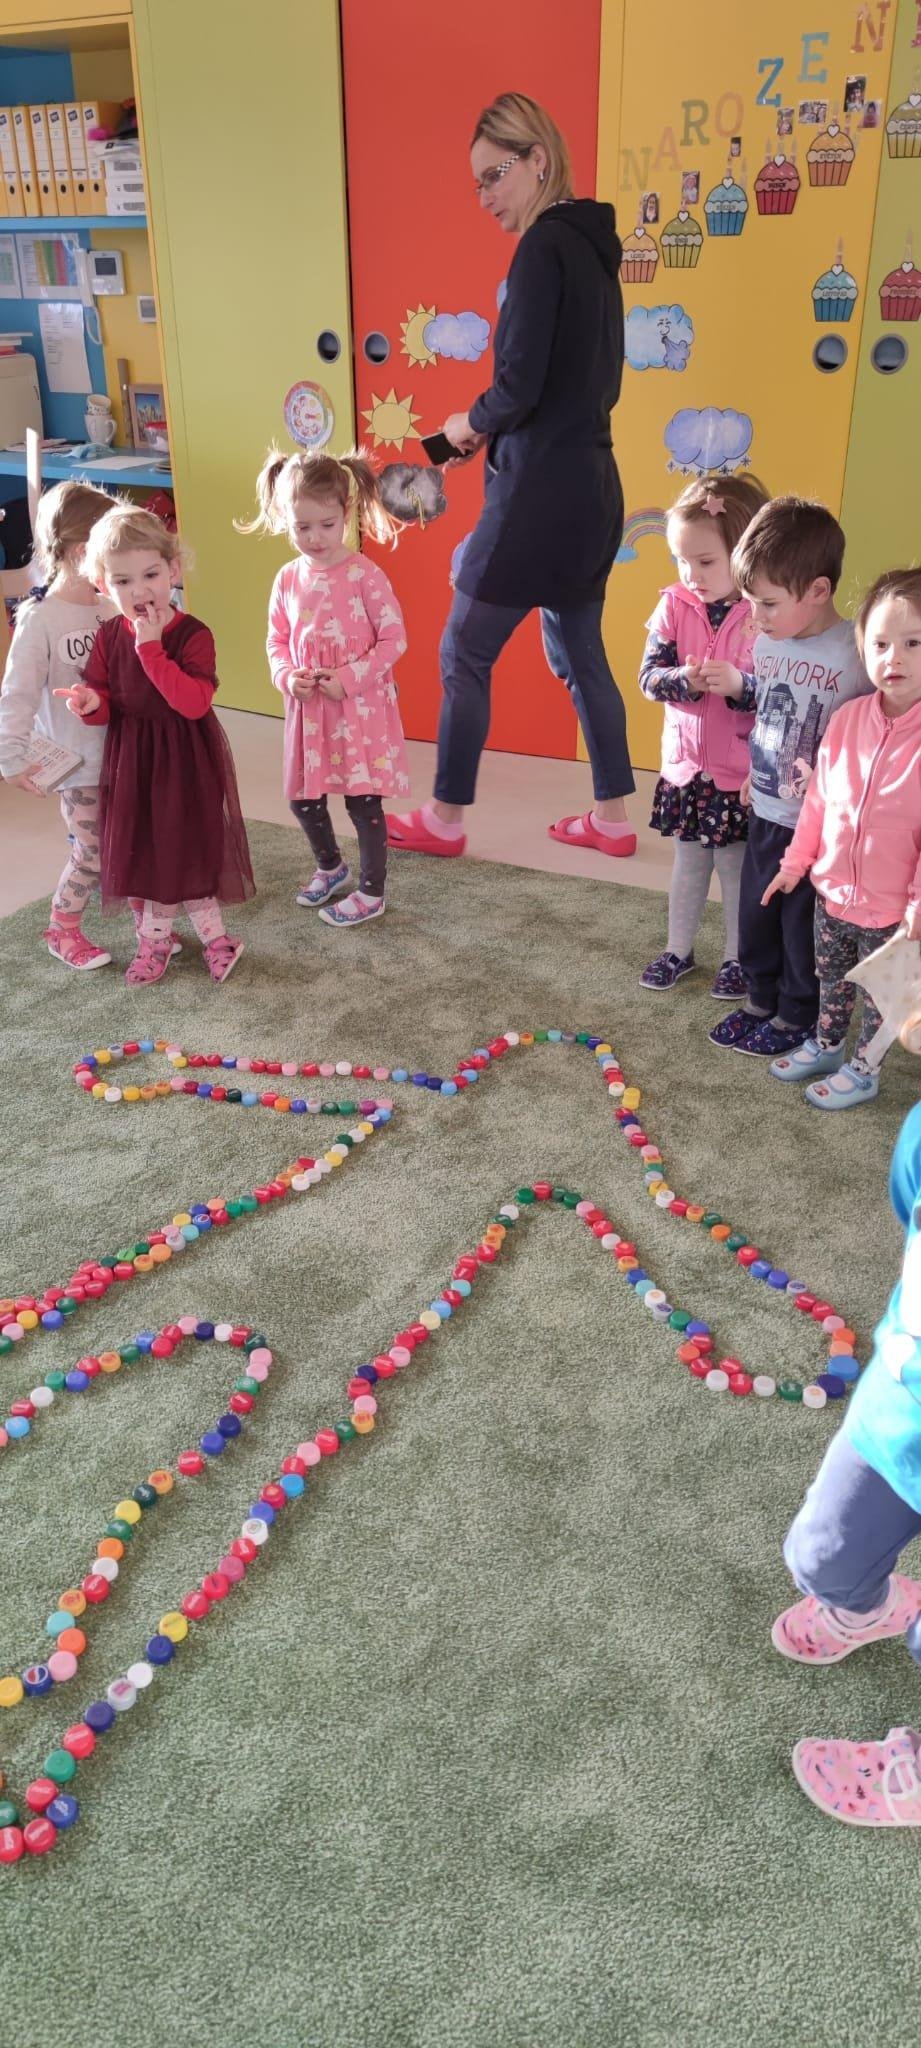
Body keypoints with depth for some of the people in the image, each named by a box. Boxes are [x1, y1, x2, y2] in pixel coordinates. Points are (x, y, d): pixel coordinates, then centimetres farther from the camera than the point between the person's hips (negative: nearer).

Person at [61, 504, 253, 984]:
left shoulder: (192, 634, -15)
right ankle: (155, 939, 31)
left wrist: (151, 648, -30)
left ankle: (184, 938, 26)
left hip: (185, 763, -4)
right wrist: (91, 703, -21)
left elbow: (194, 703, -28)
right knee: (139, 853, 14)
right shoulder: (109, 637, -2)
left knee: (186, 852, 7)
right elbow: (104, 706, 3)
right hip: (130, 763, 4)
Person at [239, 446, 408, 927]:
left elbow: (394, 639, -12)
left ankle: (371, 892, 18)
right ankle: (330, 867, 40)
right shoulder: (287, 579, 3)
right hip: (308, 709, 6)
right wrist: (286, 677, -9)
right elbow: (278, 640, 11)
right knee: (303, 798, 14)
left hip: (361, 707, -5)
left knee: (363, 800, 2)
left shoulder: (365, 575, -13)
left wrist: (349, 679, -19)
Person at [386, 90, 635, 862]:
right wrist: (493, 428, 9)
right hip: (590, 487, 9)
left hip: (541, 494, -9)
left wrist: (469, 423, 0)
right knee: (579, 654, 15)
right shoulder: (592, 246, 13)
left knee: (464, 655, 3)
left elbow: (519, 385, -20)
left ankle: (444, 820, 14)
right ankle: (613, 818, 22)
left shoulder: (544, 247, -14)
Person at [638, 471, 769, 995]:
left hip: (742, 771, -4)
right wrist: (684, 680, -25)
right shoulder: (676, 605, -5)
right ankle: (679, 951, 35)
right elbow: (649, 676, -6)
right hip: (686, 762, 4)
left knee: (736, 866, 11)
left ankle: (738, 958, 29)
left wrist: (740, 685, -32)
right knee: (689, 862, 19)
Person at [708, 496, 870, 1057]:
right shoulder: (766, 642, 1)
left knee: (804, 923, 10)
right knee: (756, 913, 18)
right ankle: (760, 1000, 38)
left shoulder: (852, 656, -20)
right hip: (765, 811, 6)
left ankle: (796, 1016, 29)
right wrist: (751, 775, 14)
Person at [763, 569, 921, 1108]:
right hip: (832, 890, 5)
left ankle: (864, 1069, 34)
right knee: (832, 978, 24)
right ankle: (827, 1045, 46)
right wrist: (797, 861, 10)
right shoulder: (847, 719, -5)